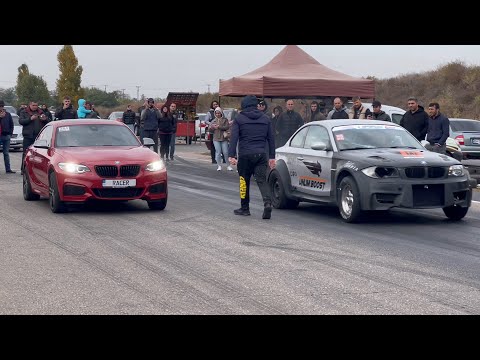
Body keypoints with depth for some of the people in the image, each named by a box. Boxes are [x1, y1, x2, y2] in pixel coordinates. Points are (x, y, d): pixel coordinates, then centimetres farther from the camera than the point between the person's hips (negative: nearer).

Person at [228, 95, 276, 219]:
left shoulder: (239, 119, 1)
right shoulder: (265, 119, 13)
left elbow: (234, 138, -8)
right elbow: (271, 138, 12)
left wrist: (231, 155, -11)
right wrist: (272, 157, 14)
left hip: (245, 155, -3)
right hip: (261, 155, 3)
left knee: (244, 181, 10)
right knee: (262, 180, 0)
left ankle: (245, 208, 17)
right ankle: (267, 203, -23)